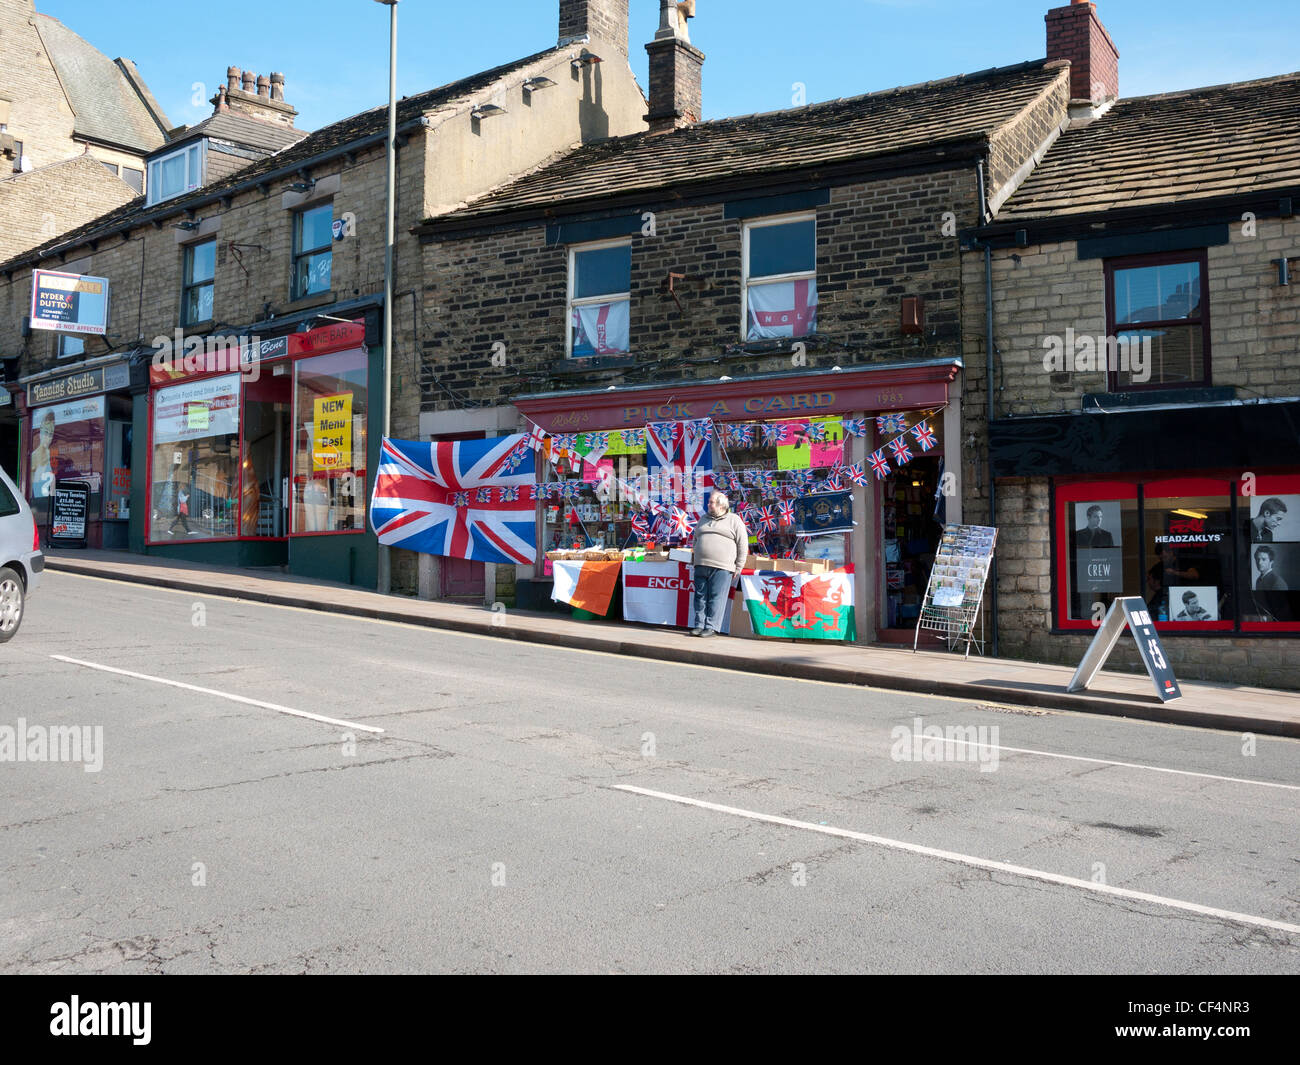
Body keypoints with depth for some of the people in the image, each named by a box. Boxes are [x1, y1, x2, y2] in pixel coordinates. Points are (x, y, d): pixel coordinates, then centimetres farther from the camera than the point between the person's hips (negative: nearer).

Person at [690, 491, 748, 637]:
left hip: (721, 568, -5)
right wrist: (694, 559, 20)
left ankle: (712, 627, -7)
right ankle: (699, 625, 7)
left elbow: (743, 545, 1)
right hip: (701, 566, 5)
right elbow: (696, 540, 29)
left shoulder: (734, 520, 4)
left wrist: (738, 567, -4)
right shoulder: (703, 519, 21)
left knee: (716, 598, -7)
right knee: (701, 597, 3)